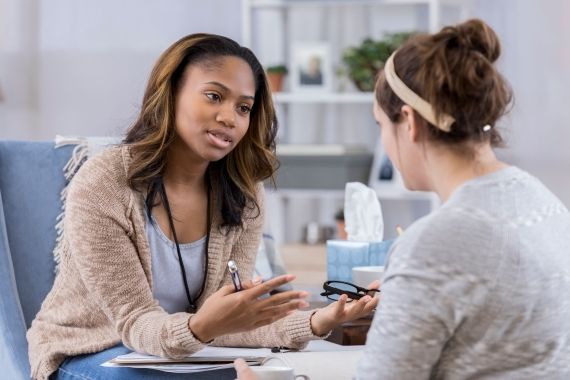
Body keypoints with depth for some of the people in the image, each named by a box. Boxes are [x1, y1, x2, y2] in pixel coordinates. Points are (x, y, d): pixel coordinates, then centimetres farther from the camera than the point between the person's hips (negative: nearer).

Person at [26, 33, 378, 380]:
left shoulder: (243, 196, -4)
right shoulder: (101, 186, -20)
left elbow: (224, 320, -12)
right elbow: (136, 324, -21)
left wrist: (316, 322, -29)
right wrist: (199, 328, -43)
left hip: (182, 351, 4)